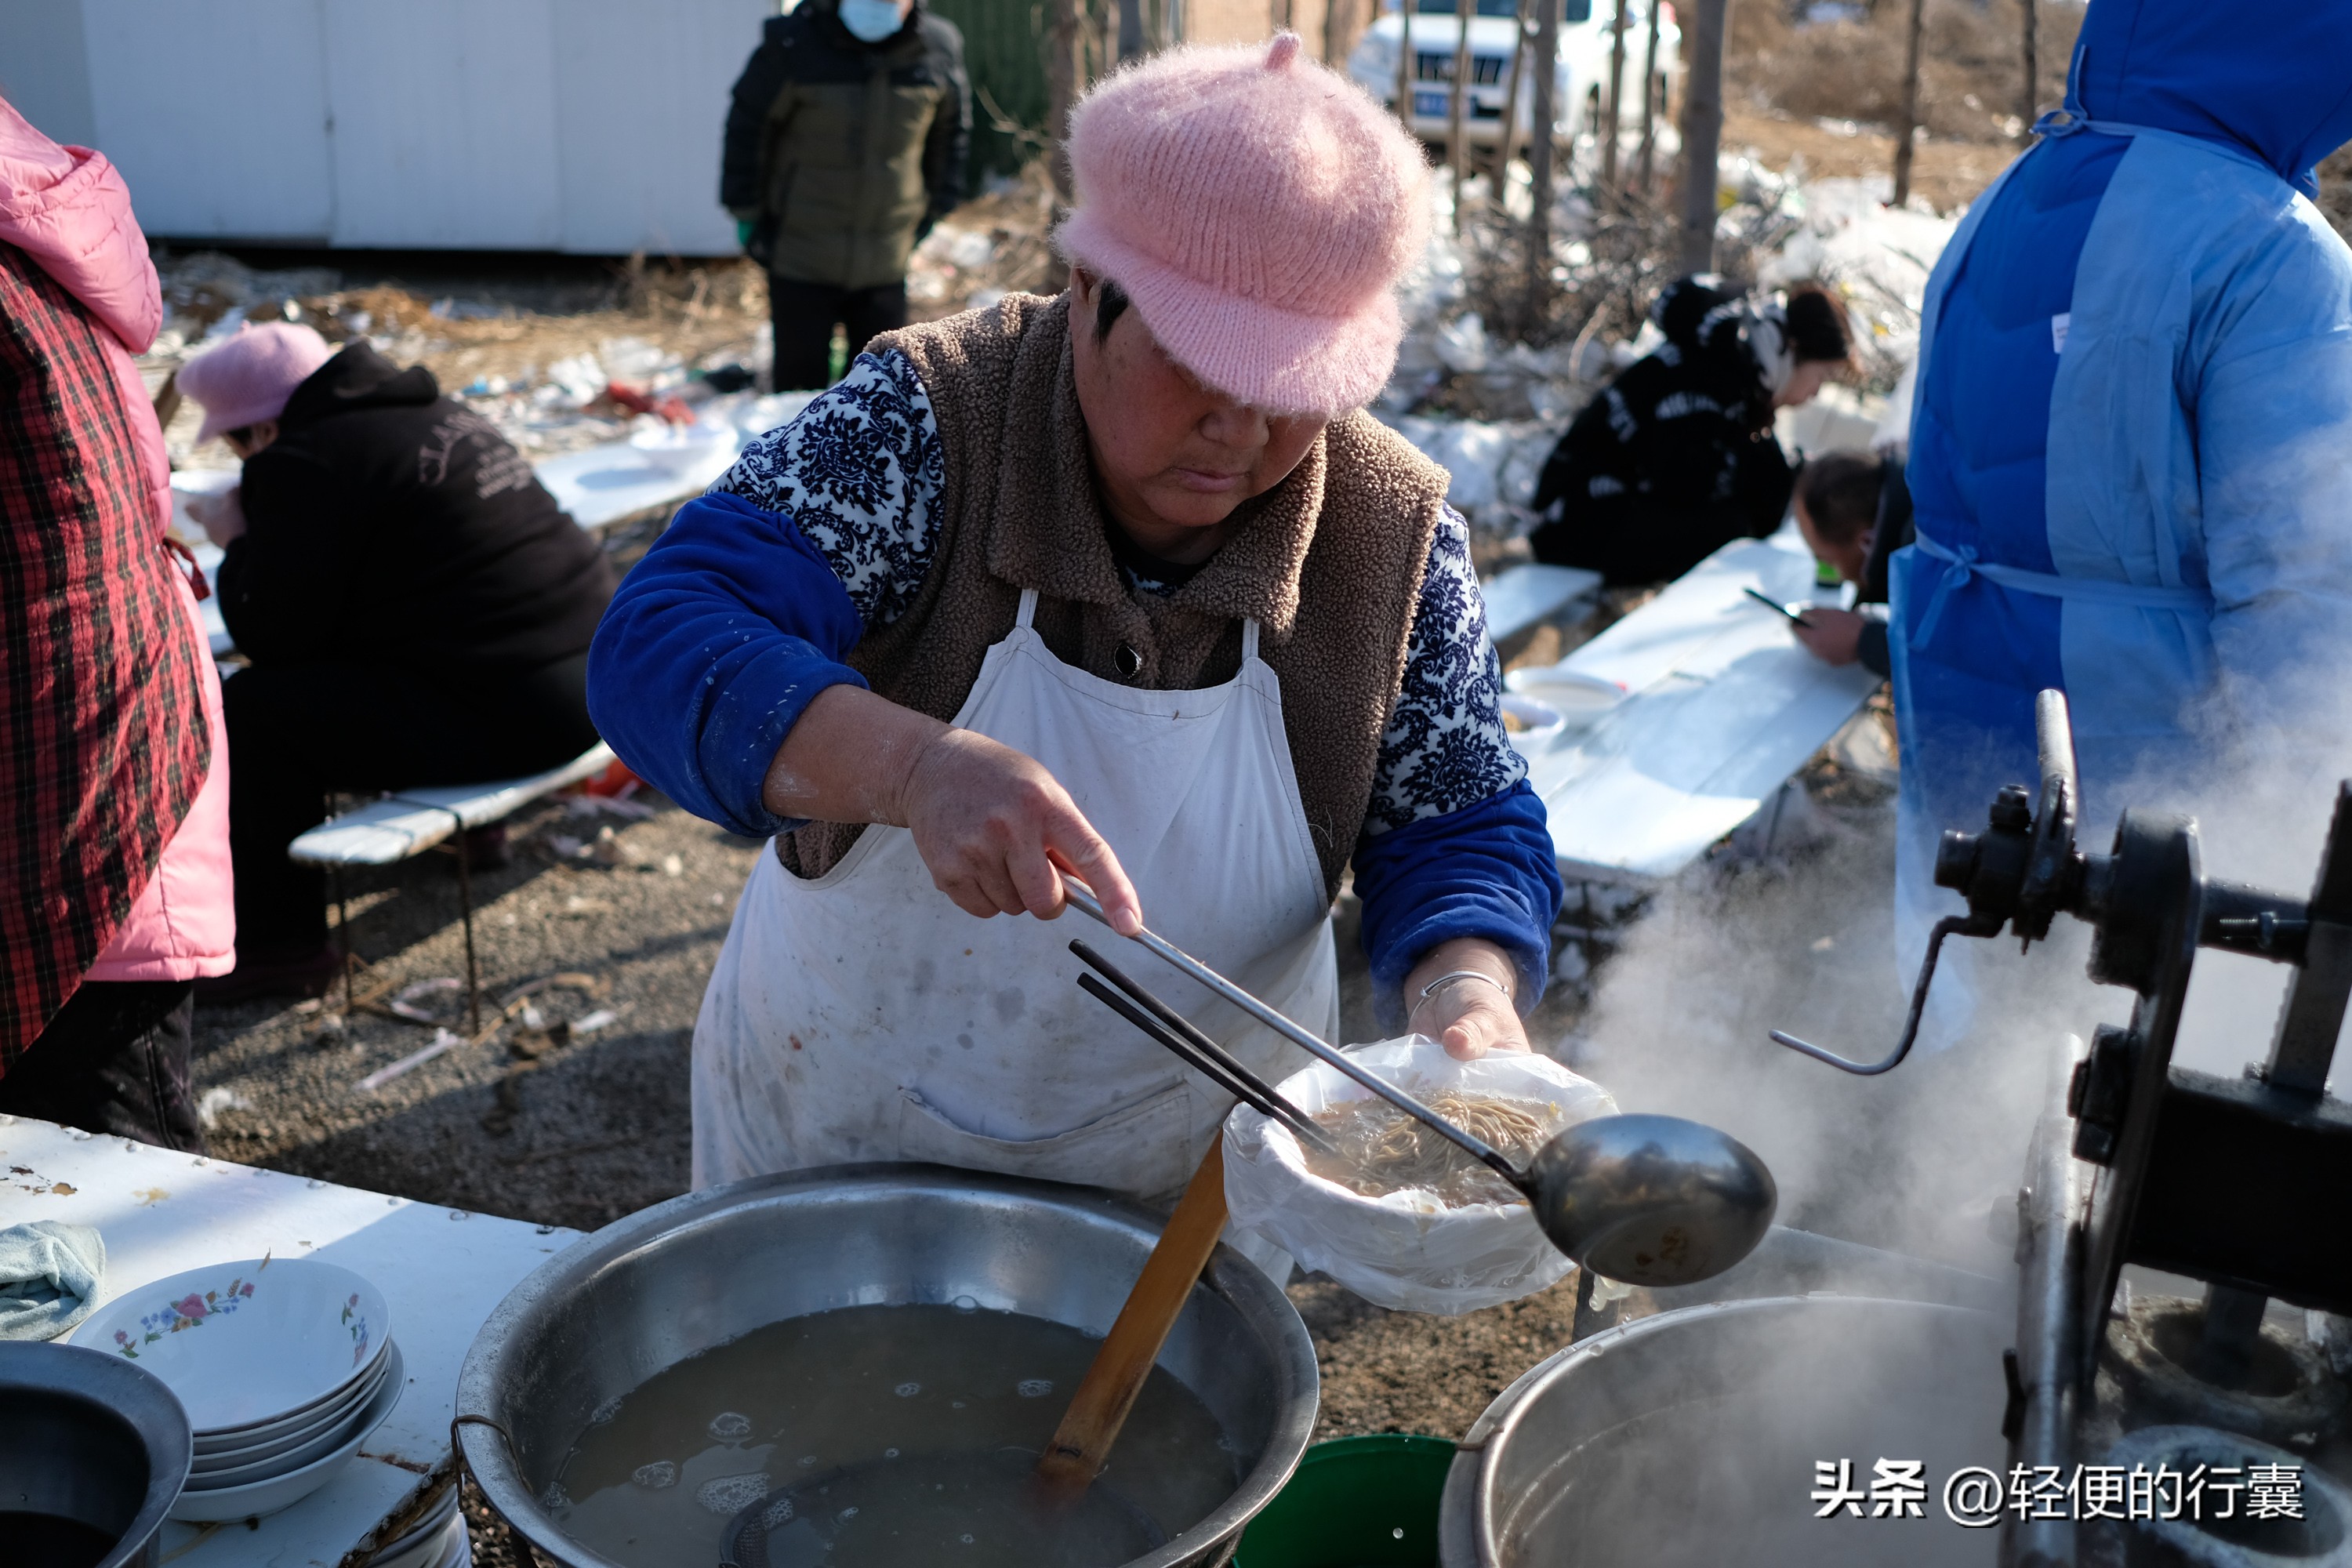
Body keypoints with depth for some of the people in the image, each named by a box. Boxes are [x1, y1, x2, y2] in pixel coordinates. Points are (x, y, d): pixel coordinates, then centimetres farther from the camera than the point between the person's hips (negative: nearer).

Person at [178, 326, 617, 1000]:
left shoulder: (306, 465, -12)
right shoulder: (434, 412, 16)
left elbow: (272, 636, -8)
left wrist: (238, 545, 8)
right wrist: (263, 543, 24)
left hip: (514, 716, -10)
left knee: (251, 708, -3)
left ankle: (281, 944, 3)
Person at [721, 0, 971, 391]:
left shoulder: (939, 48, -4)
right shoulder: (793, 43, -13)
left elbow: (951, 131, 14)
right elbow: (746, 129, -1)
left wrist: (935, 208, 12)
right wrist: (748, 217, 0)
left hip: (887, 266, 3)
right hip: (801, 258, -2)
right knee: (801, 378, 5)